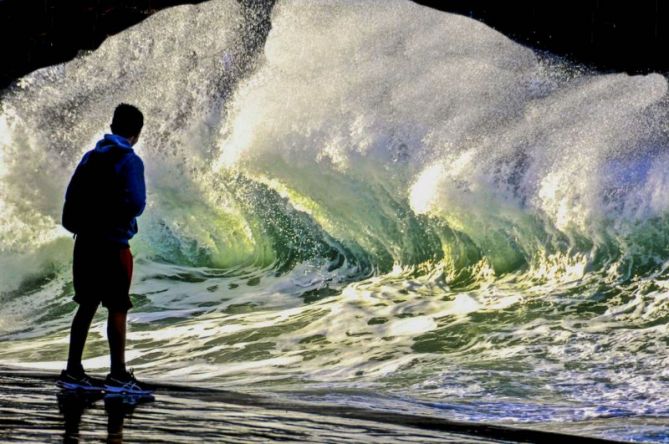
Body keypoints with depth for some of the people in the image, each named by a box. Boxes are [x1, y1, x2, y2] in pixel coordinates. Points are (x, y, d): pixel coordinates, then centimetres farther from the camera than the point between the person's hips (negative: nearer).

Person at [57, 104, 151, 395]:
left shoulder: (90, 157, 11)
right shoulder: (129, 161, -10)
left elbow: (70, 197, 10)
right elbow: (136, 203, -18)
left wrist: (78, 224, 16)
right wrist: (125, 218, 1)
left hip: (85, 242, 7)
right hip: (113, 244, -7)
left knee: (87, 306, 12)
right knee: (117, 309, -1)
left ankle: (72, 373, 14)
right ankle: (118, 376, 0)